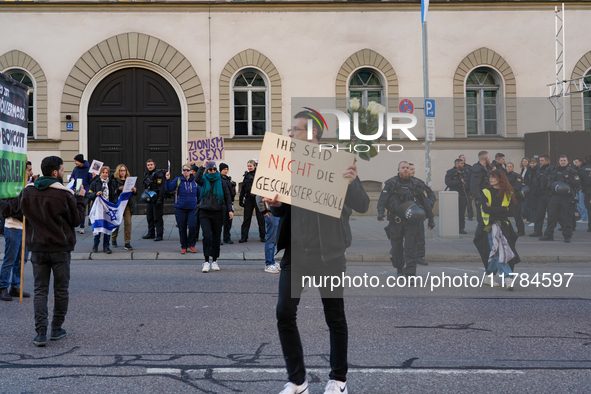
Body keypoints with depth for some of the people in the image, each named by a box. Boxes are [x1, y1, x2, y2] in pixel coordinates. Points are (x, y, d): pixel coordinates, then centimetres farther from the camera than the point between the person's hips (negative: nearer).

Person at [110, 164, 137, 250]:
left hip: (128, 204, 2)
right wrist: (119, 189, -24)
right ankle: (113, 240, 28)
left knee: (128, 223, -6)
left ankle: (127, 243, -3)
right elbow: (112, 191, -7)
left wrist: (134, 190, -12)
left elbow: (135, 193, 11)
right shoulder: (114, 180, 5)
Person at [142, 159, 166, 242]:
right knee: (149, 217, 12)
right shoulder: (146, 175, 15)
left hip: (157, 199, -8)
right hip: (149, 199, 8)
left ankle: (159, 235, -2)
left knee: (157, 218, -6)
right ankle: (151, 234, 22)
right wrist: (145, 195, 14)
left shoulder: (159, 174, -10)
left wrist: (159, 199, -21)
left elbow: (161, 188, -16)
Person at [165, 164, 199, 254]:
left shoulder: (195, 181, 7)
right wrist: (168, 180, -20)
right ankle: (184, 246, 21)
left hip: (192, 208, 0)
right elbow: (169, 189, -7)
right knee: (182, 228, 6)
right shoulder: (178, 180, 3)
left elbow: (199, 194, 15)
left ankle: (191, 245, 8)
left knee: (192, 226, -13)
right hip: (180, 209, 0)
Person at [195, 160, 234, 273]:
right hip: (205, 213, -1)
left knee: (216, 237, 7)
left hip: (218, 213, 2)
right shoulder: (204, 180, 3)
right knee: (207, 236, -13)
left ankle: (214, 261, 20)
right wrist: (202, 166, -21)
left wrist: (230, 210, -4)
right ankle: (206, 261, -10)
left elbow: (227, 196, 6)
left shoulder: (221, 181, 5)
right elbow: (197, 179, -20)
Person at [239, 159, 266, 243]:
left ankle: (262, 236, 13)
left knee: (260, 218, 4)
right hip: (249, 198, 3)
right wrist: (241, 199, 12)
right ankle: (244, 237, 7)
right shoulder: (247, 175, 10)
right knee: (246, 218, 4)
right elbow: (243, 188, 14)